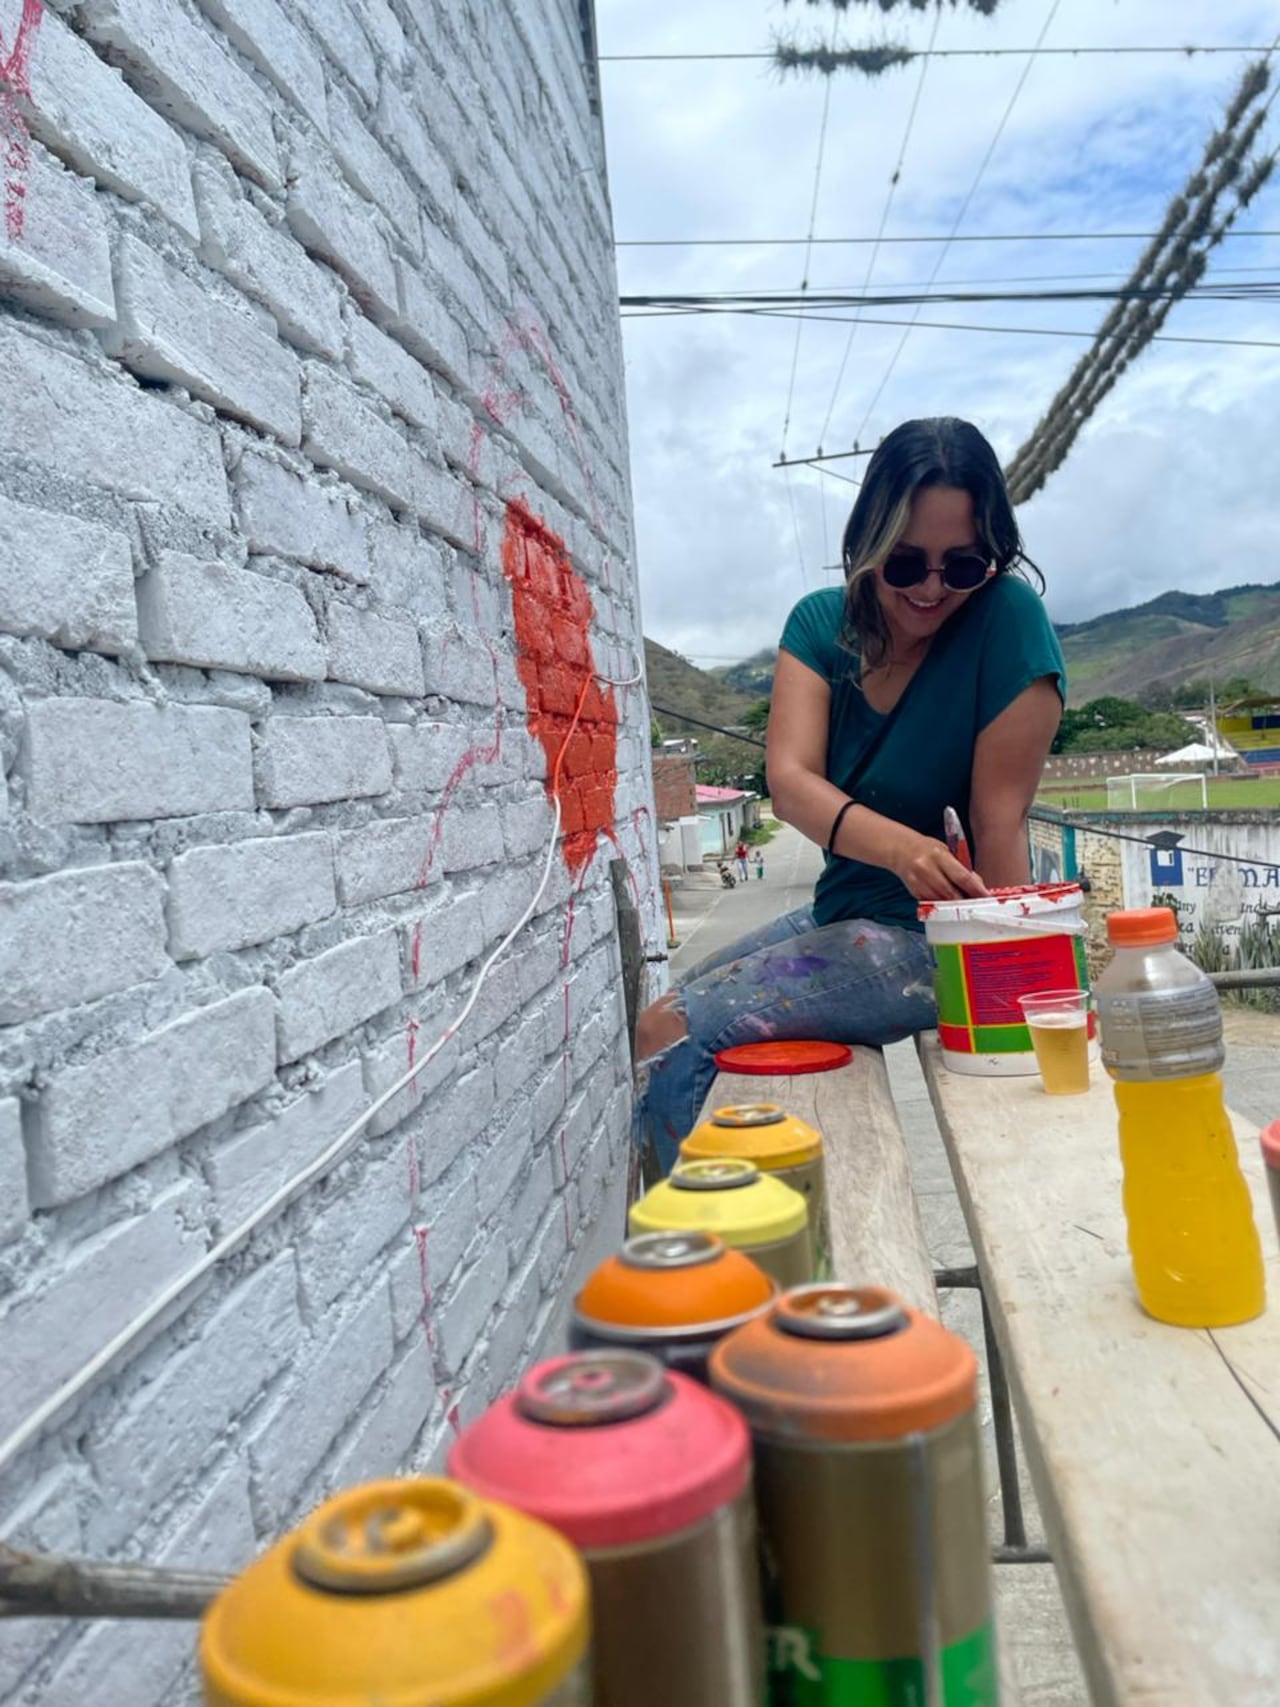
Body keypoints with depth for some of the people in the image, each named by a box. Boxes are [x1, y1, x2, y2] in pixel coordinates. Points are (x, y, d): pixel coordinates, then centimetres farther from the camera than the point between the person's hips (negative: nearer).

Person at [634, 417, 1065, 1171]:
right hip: (841, 909, 7)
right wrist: (899, 846, -38)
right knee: (670, 1016, 17)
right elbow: (790, 779, -19)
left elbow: (999, 822, -19)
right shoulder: (823, 622, -3)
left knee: (670, 1035, -17)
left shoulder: (1008, 620, -17)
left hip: (927, 936, -7)